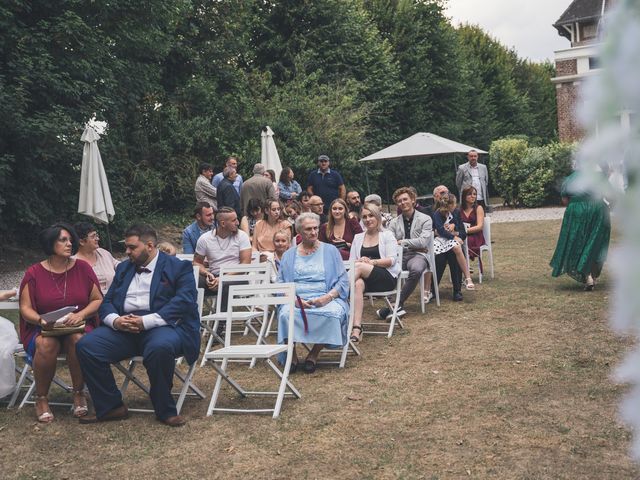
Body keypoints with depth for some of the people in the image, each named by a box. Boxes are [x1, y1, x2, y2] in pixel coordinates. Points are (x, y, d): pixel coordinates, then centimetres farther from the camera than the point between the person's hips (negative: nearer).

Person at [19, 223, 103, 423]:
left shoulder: (82, 268, 4)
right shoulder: (34, 273, 2)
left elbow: (98, 300, 4)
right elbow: (25, 308, 1)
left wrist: (80, 315, -15)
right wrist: (41, 320, -20)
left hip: (78, 327, 0)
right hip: (43, 330, 0)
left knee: (79, 340, -34)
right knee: (46, 345, -35)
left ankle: (79, 394, -13)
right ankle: (41, 399, -13)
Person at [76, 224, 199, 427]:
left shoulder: (178, 267, 4)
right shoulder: (123, 268, 23)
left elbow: (182, 303, -11)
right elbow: (107, 302, 16)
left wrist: (146, 321, -21)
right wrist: (115, 320, -9)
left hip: (161, 326, -5)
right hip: (123, 328, 6)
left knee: (160, 347, -38)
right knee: (86, 345, -17)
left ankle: (165, 410, -15)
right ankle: (111, 407, -2)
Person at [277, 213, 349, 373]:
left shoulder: (330, 251, 14)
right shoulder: (289, 255, 18)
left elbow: (343, 281, 6)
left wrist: (328, 297, -12)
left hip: (326, 299, 0)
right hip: (296, 300, 0)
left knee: (332, 314, -34)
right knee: (286, 314, -34)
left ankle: (314, 355, -15)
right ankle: (291, 356, -15)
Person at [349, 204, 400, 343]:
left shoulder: (387, 235, 11)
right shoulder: (358, 237, 22)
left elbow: (392, 260, -2)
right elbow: (351, 261, 12)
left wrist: (372, 262, -17)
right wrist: (359, 261, -12)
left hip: (387, 278, -2)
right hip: (364, 278, 2)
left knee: (360, 266, -33)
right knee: (358, 284, -36)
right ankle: (356, 328, -45)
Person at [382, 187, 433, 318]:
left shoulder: (425, 219, 9)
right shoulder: (394, 222, 19)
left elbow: (423, 241, -4)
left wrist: (402, 242, -4)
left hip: (417, 255, -2)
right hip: (399, 256, 2)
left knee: (416, 269, -39)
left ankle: (397, 304, -28)